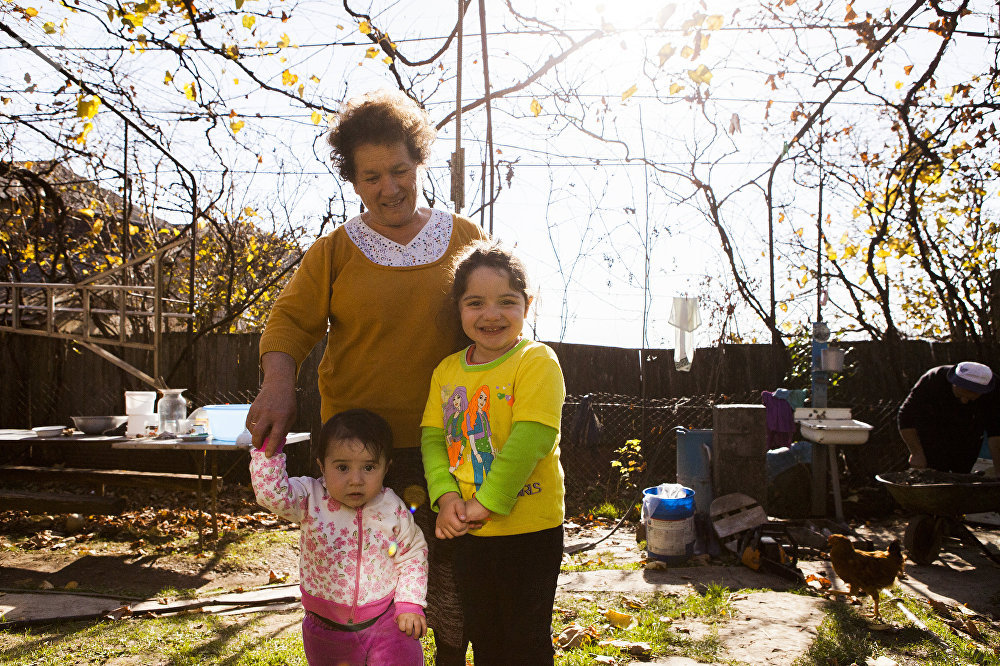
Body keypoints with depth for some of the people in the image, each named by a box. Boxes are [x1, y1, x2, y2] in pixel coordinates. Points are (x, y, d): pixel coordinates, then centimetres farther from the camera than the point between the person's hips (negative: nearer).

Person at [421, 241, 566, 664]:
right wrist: (446, 495, -12)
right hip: (468, 532, 5)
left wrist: (488, 502, -21)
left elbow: (531, 438, -22)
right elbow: (433, 437, 4)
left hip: (529, 528, -5)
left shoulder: (537, 361, -14)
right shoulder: (447, 370, 5)